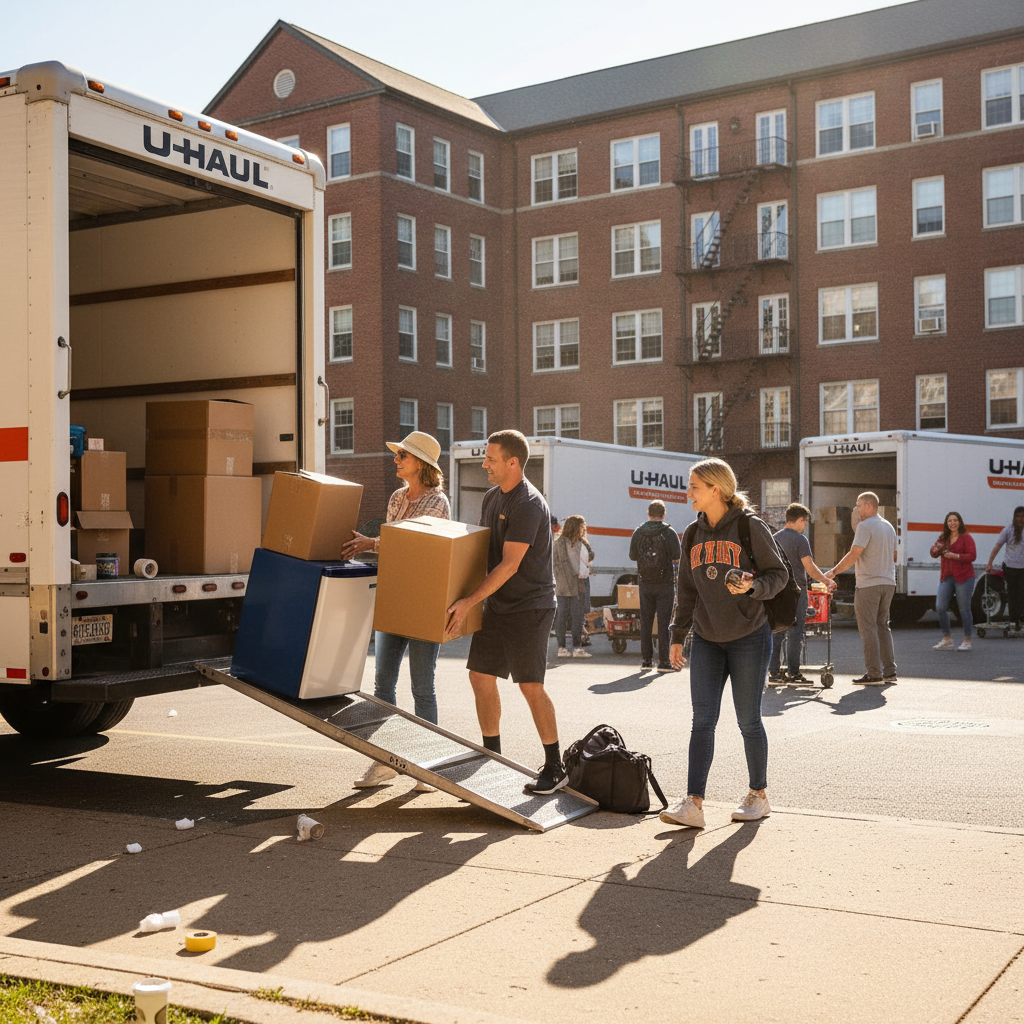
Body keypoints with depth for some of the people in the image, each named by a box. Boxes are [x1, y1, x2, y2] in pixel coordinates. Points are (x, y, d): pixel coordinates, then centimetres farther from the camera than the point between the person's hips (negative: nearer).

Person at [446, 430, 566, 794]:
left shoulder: (528, 505, -18)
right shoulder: (492, 498, 11)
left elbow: (509, 565, -22)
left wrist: (469, 602, -23)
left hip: (529, 607, -9)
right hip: (496, 604, 9)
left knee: (530, 685, -7)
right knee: (480, 675, 7)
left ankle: (554, 767, 4)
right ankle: (492, 757, 20)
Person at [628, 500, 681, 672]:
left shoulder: (638, 532, 0)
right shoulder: (669, 532, -8)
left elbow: (632, 556, 5)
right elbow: (677, 558, -12)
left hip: (645, 584, 3)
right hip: (665, 584, -3)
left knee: (645, 622, 10)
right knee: (663, 622, 1)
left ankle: (645, 659, 12)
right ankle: (663, 661, 1)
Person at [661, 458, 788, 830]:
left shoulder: (750, 528, -8)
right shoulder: (693, 535, 9)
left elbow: (778, 573, -4)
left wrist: (752, 587, -24)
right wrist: (677, 636, 12)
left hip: (749, 637, -4)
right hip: (707, 641, 5)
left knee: (748, 720, 5)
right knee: (703, 719, -3)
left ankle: (758, 795, 23)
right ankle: (693, 804, -5)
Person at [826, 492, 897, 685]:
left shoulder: (865, 526, -12)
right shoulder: (889, 527, 14)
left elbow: (854, 554, -18)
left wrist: (834, 571, -12)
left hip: (868, 584, -8)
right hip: (888, 582, 8)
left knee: (868, 628, -3)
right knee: (883, 626, 14)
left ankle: (874, 674, -4)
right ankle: (890, 671, 13)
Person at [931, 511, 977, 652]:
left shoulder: (966, 538, -2)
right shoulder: (943, 537, 15)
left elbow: (972, 556, -9)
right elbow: (934, 554, 16)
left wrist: (955, 556, -19)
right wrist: (935, 549, -7)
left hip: (963, 577, -5)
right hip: (946, 577, 5)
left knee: (964, 609, -1)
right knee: (940, 607, -4)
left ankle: (967, 641, 8)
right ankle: (947, 639, 9)